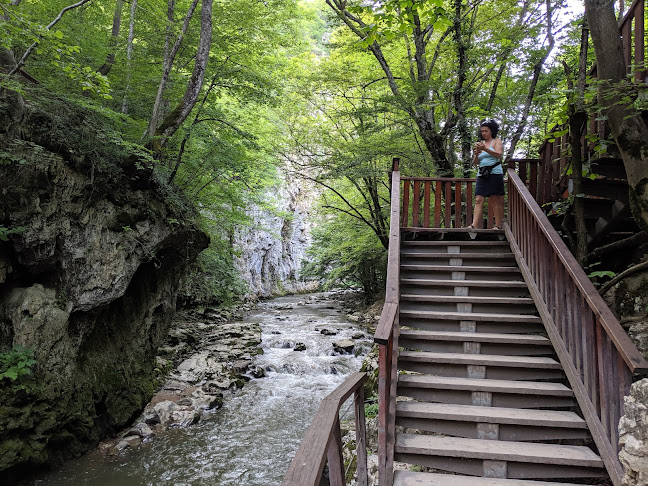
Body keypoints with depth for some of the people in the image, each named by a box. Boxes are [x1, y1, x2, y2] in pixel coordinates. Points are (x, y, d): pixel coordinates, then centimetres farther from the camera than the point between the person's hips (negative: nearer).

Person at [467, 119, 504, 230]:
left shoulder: (497, 141, 7)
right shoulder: (480, 144, 19)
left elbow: (498, 154, -12)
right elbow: (475, 163, 15)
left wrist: (485, 149, -25)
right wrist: (476, 155, -7)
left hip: (495, 173, -4)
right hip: (482, 175, 4)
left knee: (495, 200, -4)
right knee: (478, 200, -7)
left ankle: (498, 225, 1)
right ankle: (474, 225, -14)